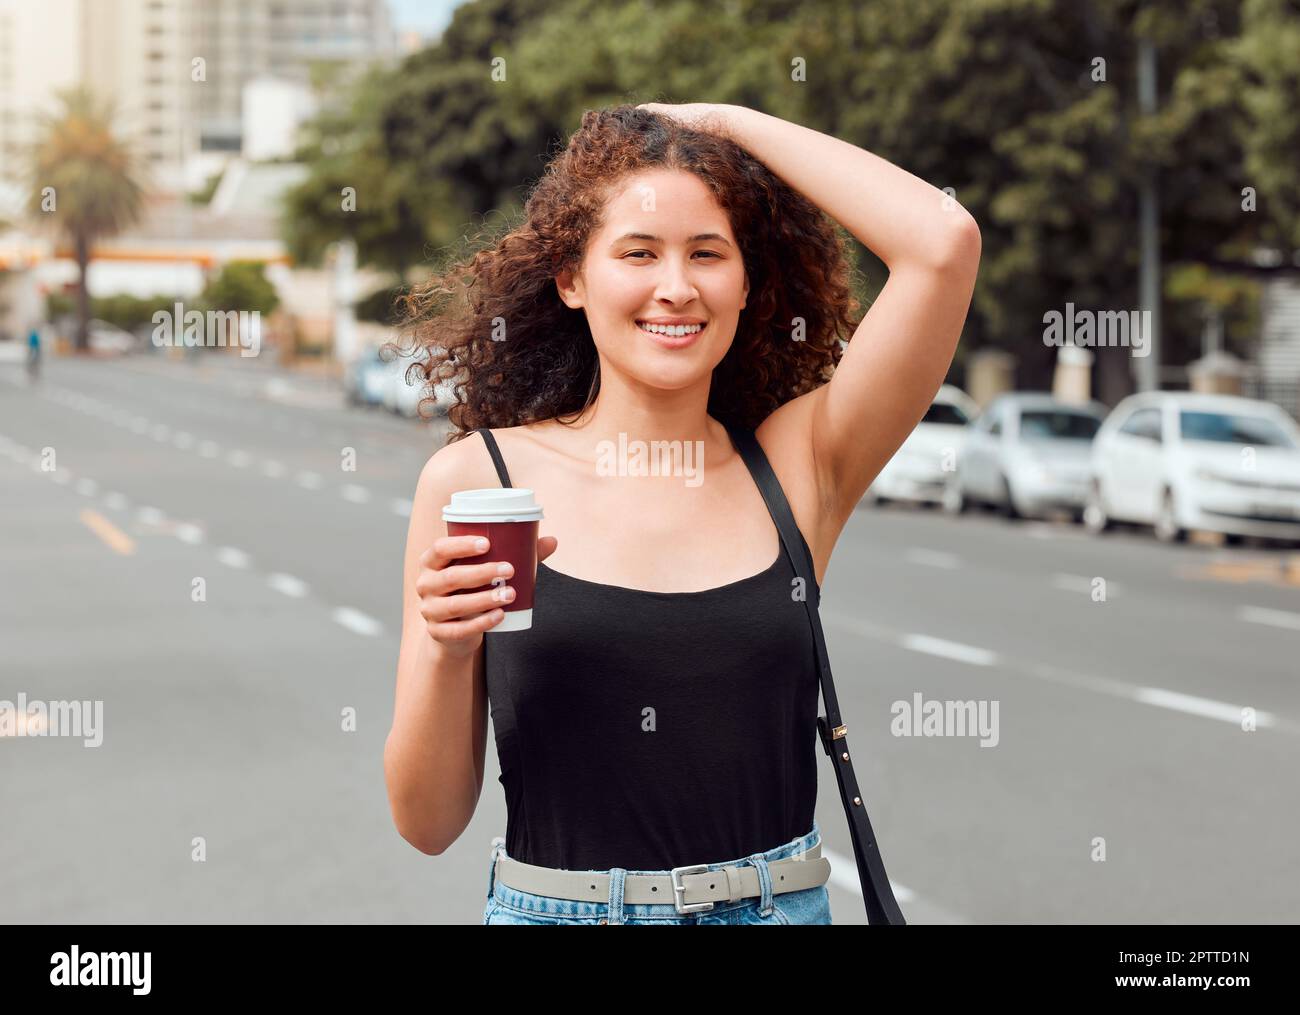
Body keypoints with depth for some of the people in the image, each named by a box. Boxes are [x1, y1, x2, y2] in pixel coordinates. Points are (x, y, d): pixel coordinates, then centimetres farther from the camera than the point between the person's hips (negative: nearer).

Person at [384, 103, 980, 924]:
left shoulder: (795, 463, -1)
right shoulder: (474, 478, -5)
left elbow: (943, 242, -13)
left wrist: (730, 123, -5)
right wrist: (448, 650, -23)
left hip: (779, 904, 2)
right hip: (551, 910, -1)